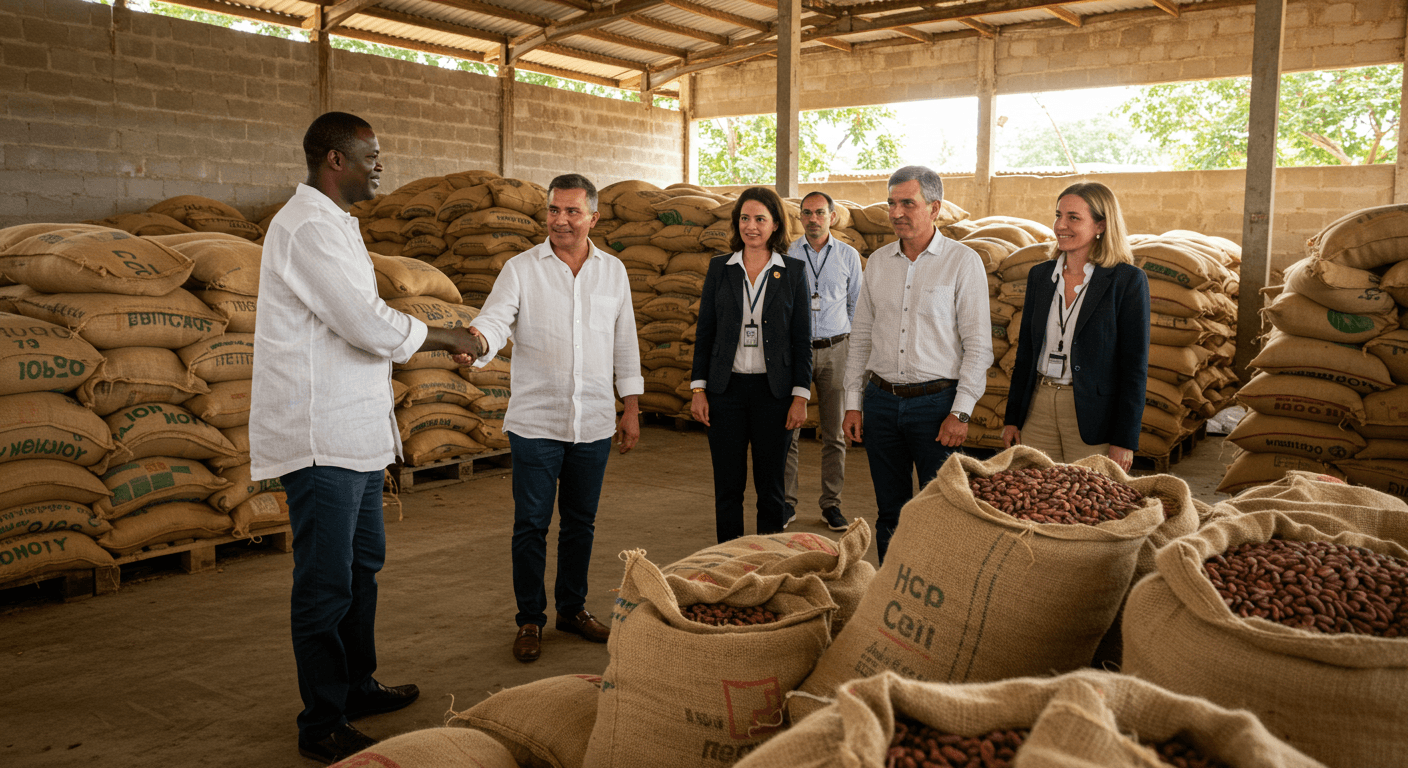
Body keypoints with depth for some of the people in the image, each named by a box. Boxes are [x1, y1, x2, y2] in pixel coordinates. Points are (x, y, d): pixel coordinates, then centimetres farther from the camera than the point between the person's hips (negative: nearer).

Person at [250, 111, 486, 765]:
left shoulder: (333, 224, 17)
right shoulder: (308, 228, -17)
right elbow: (374, 328, -23)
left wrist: (439, 347, 14)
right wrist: (447, 336, -8)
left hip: (353, 434, 11)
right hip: (321, 440, -11)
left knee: (363, 564, 20)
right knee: (327, 584, -1)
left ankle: (357, 688, 36)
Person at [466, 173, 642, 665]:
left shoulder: (613, 271, 8)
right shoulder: (521, 269, -2)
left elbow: (625, 342, 11)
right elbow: (495, 317, -16)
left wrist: (631, 407, 9)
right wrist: (477, 339, -40)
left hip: (594, 423, 3)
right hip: (535, 422, -3)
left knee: (580, 522, 13)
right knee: (531, 525, 2)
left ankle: (572, 609, 29)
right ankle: (530, 620, 17)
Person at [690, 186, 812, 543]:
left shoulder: (793, 271, 3)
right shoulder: (720, 268, 6)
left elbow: (803, 337, 2)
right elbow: (704, 332, 7)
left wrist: (801, 396, -4)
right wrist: (698, 389, 0)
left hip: (773, 390, -1)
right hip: (726, 389, 1)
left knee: (770, 485, 5)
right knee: (727, 485, 4)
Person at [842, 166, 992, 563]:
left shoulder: (963, 262, -4)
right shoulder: (878, 261, 9)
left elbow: (978, 344, -6)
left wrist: (961, 411, -12)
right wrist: (853, 402, 8)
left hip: (936, 402, -4)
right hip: (881, 400, 4)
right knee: (889, 511, 12)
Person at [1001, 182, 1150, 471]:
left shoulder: (1128, 280, -7)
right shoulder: (1040, 275, 8)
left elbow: (1135, 365, -8)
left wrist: (1125, 440, -11)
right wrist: (1012, 418, 10)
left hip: (1093, 418, -4)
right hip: (1038, 410, 4)